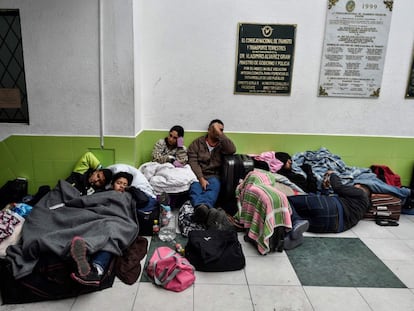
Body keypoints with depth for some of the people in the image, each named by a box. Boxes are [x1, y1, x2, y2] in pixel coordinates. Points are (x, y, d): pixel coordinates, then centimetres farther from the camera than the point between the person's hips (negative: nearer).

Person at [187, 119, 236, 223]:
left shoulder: (221, 144, 12)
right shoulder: (197, 143, 9)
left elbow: (232, 150, -11)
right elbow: (193, 162, -3)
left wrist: (220, 133, -11)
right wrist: (201, 178, -18)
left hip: (213, 176, 0)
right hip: (197, 174, 0)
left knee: (214, 185, -35)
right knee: (195, 187, -34)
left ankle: (205, 207, -63)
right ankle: (201, 208, -63)